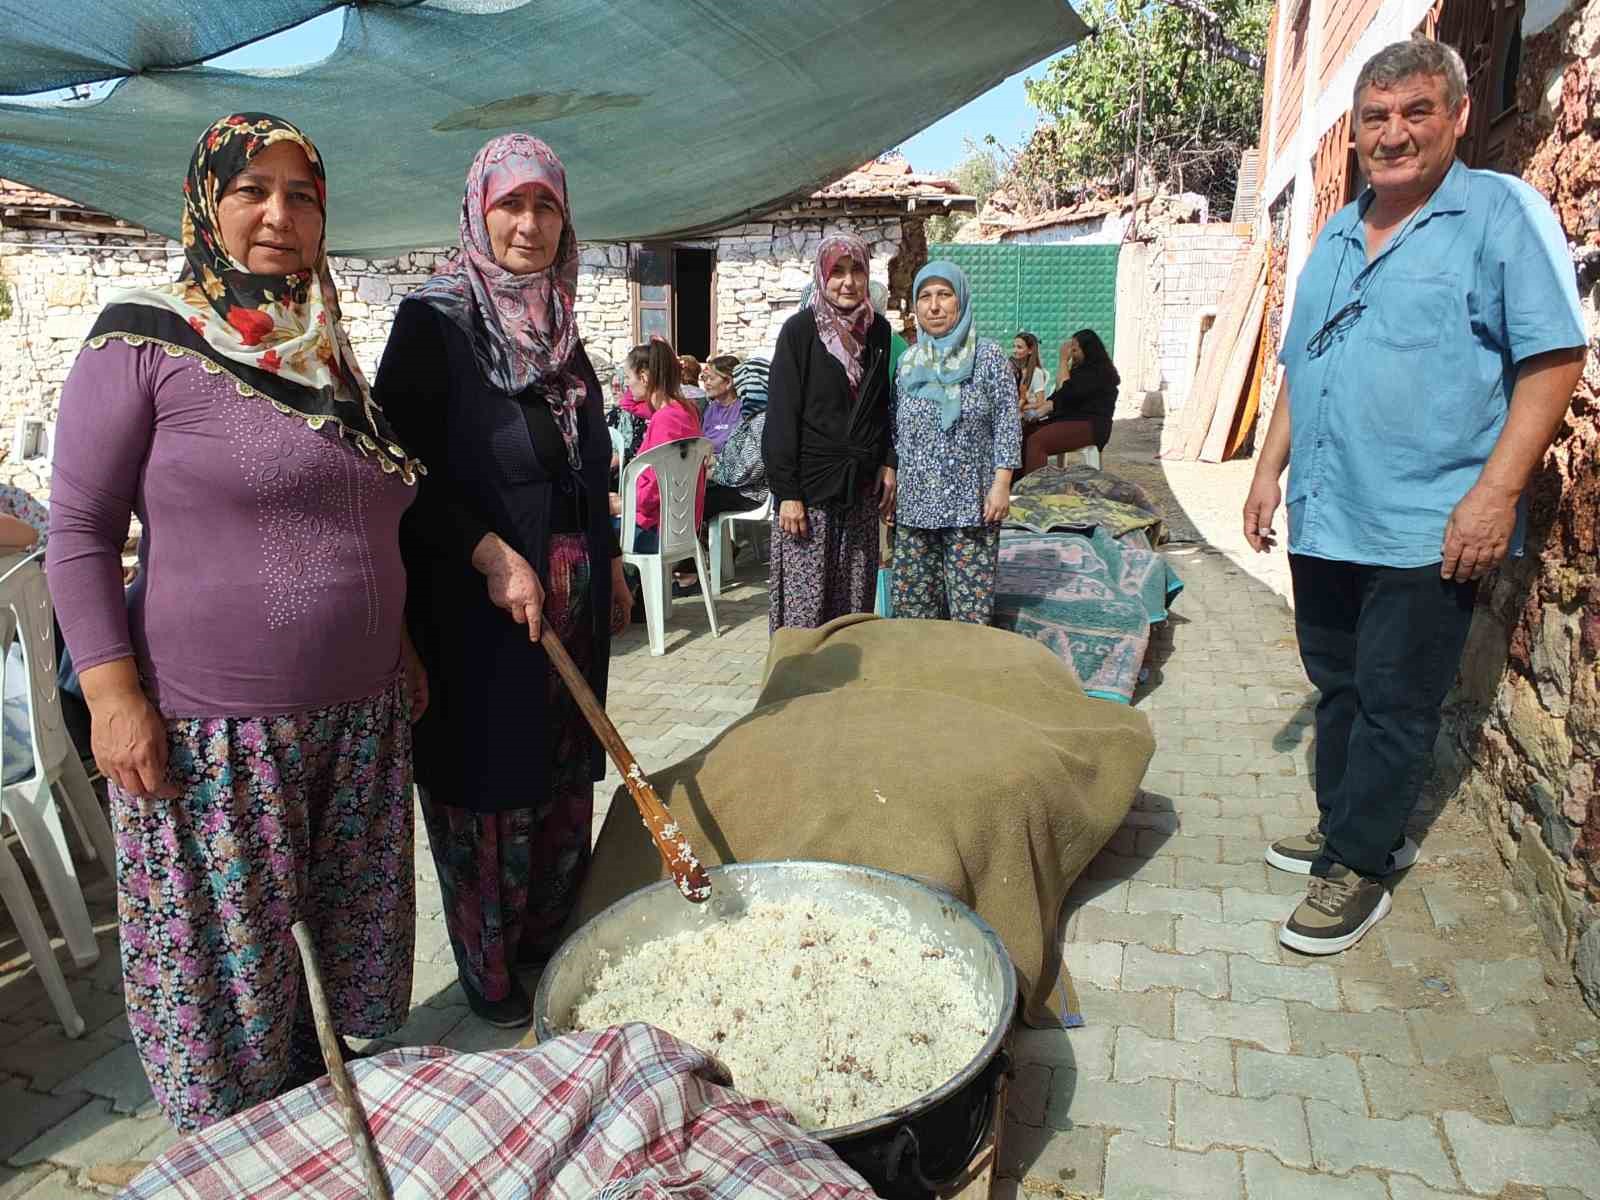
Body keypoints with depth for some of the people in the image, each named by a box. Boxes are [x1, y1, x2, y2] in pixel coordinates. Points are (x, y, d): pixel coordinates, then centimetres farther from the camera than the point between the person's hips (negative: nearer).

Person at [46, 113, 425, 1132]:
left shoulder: (329, 353, 12)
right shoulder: (143, 342, -6)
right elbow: (79, 530, -7)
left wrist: (399, 646, 18)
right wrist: (113, 694, -14)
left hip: (360, 716, 6)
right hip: (212, 731, -6)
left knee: (352, 934, 16)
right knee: (228, 961, 8)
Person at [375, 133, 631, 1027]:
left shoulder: (559, 324, 13)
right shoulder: (436, 318, -7)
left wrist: (609, 564, 16)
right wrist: (493, 556, -20)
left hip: (572, 592, 7)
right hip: (477, 593, -6)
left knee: (566, 768, 14)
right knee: (487, 772, 3)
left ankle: (551, 939, 31)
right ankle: (487, 968, 21)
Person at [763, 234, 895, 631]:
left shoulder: (878, 330, 8)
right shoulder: (800, 330, -6)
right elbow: (781, 416, -9)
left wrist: (888, 464, 3)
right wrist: (786, 493, -14)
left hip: (861, 485, 5)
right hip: (811, 484, -4)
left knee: (855, 599, 7)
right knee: (805, 602, -4)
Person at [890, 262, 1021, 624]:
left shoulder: (988, 356, -2)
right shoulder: (908, 361, 9)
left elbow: (1007, 423, -3)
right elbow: (897, 430, 14)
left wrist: (1001, 485, -10)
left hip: (971, 504, -4)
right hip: (914, 503, 4)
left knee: (970, 608, -3)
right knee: (912, 605, 6)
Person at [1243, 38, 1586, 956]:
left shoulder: (1504, 214, -4)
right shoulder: (1337, 236, 15)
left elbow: (1555, 360, -10)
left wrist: (1495, 493, -18)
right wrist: (1271, 467, 13)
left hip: (1426, 528, -6)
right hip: (1323, 519, 6)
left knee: (1394, 706, 2)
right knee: (1339, 688, 15)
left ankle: (1358, 866, 15)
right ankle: (1350, 827, 32)